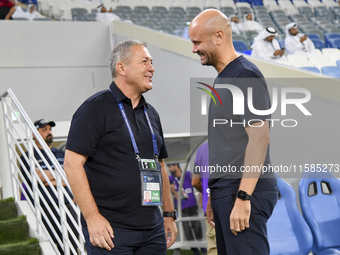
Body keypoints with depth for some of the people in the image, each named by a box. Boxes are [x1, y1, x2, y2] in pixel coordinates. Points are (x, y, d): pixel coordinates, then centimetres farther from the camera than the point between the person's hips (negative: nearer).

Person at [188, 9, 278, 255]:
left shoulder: (246, 76, -11)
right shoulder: (222, 79, 18)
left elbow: (259, 138, -19)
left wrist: (243, 197, -23)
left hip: (244, 191, -9)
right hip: (225, 190, 9)